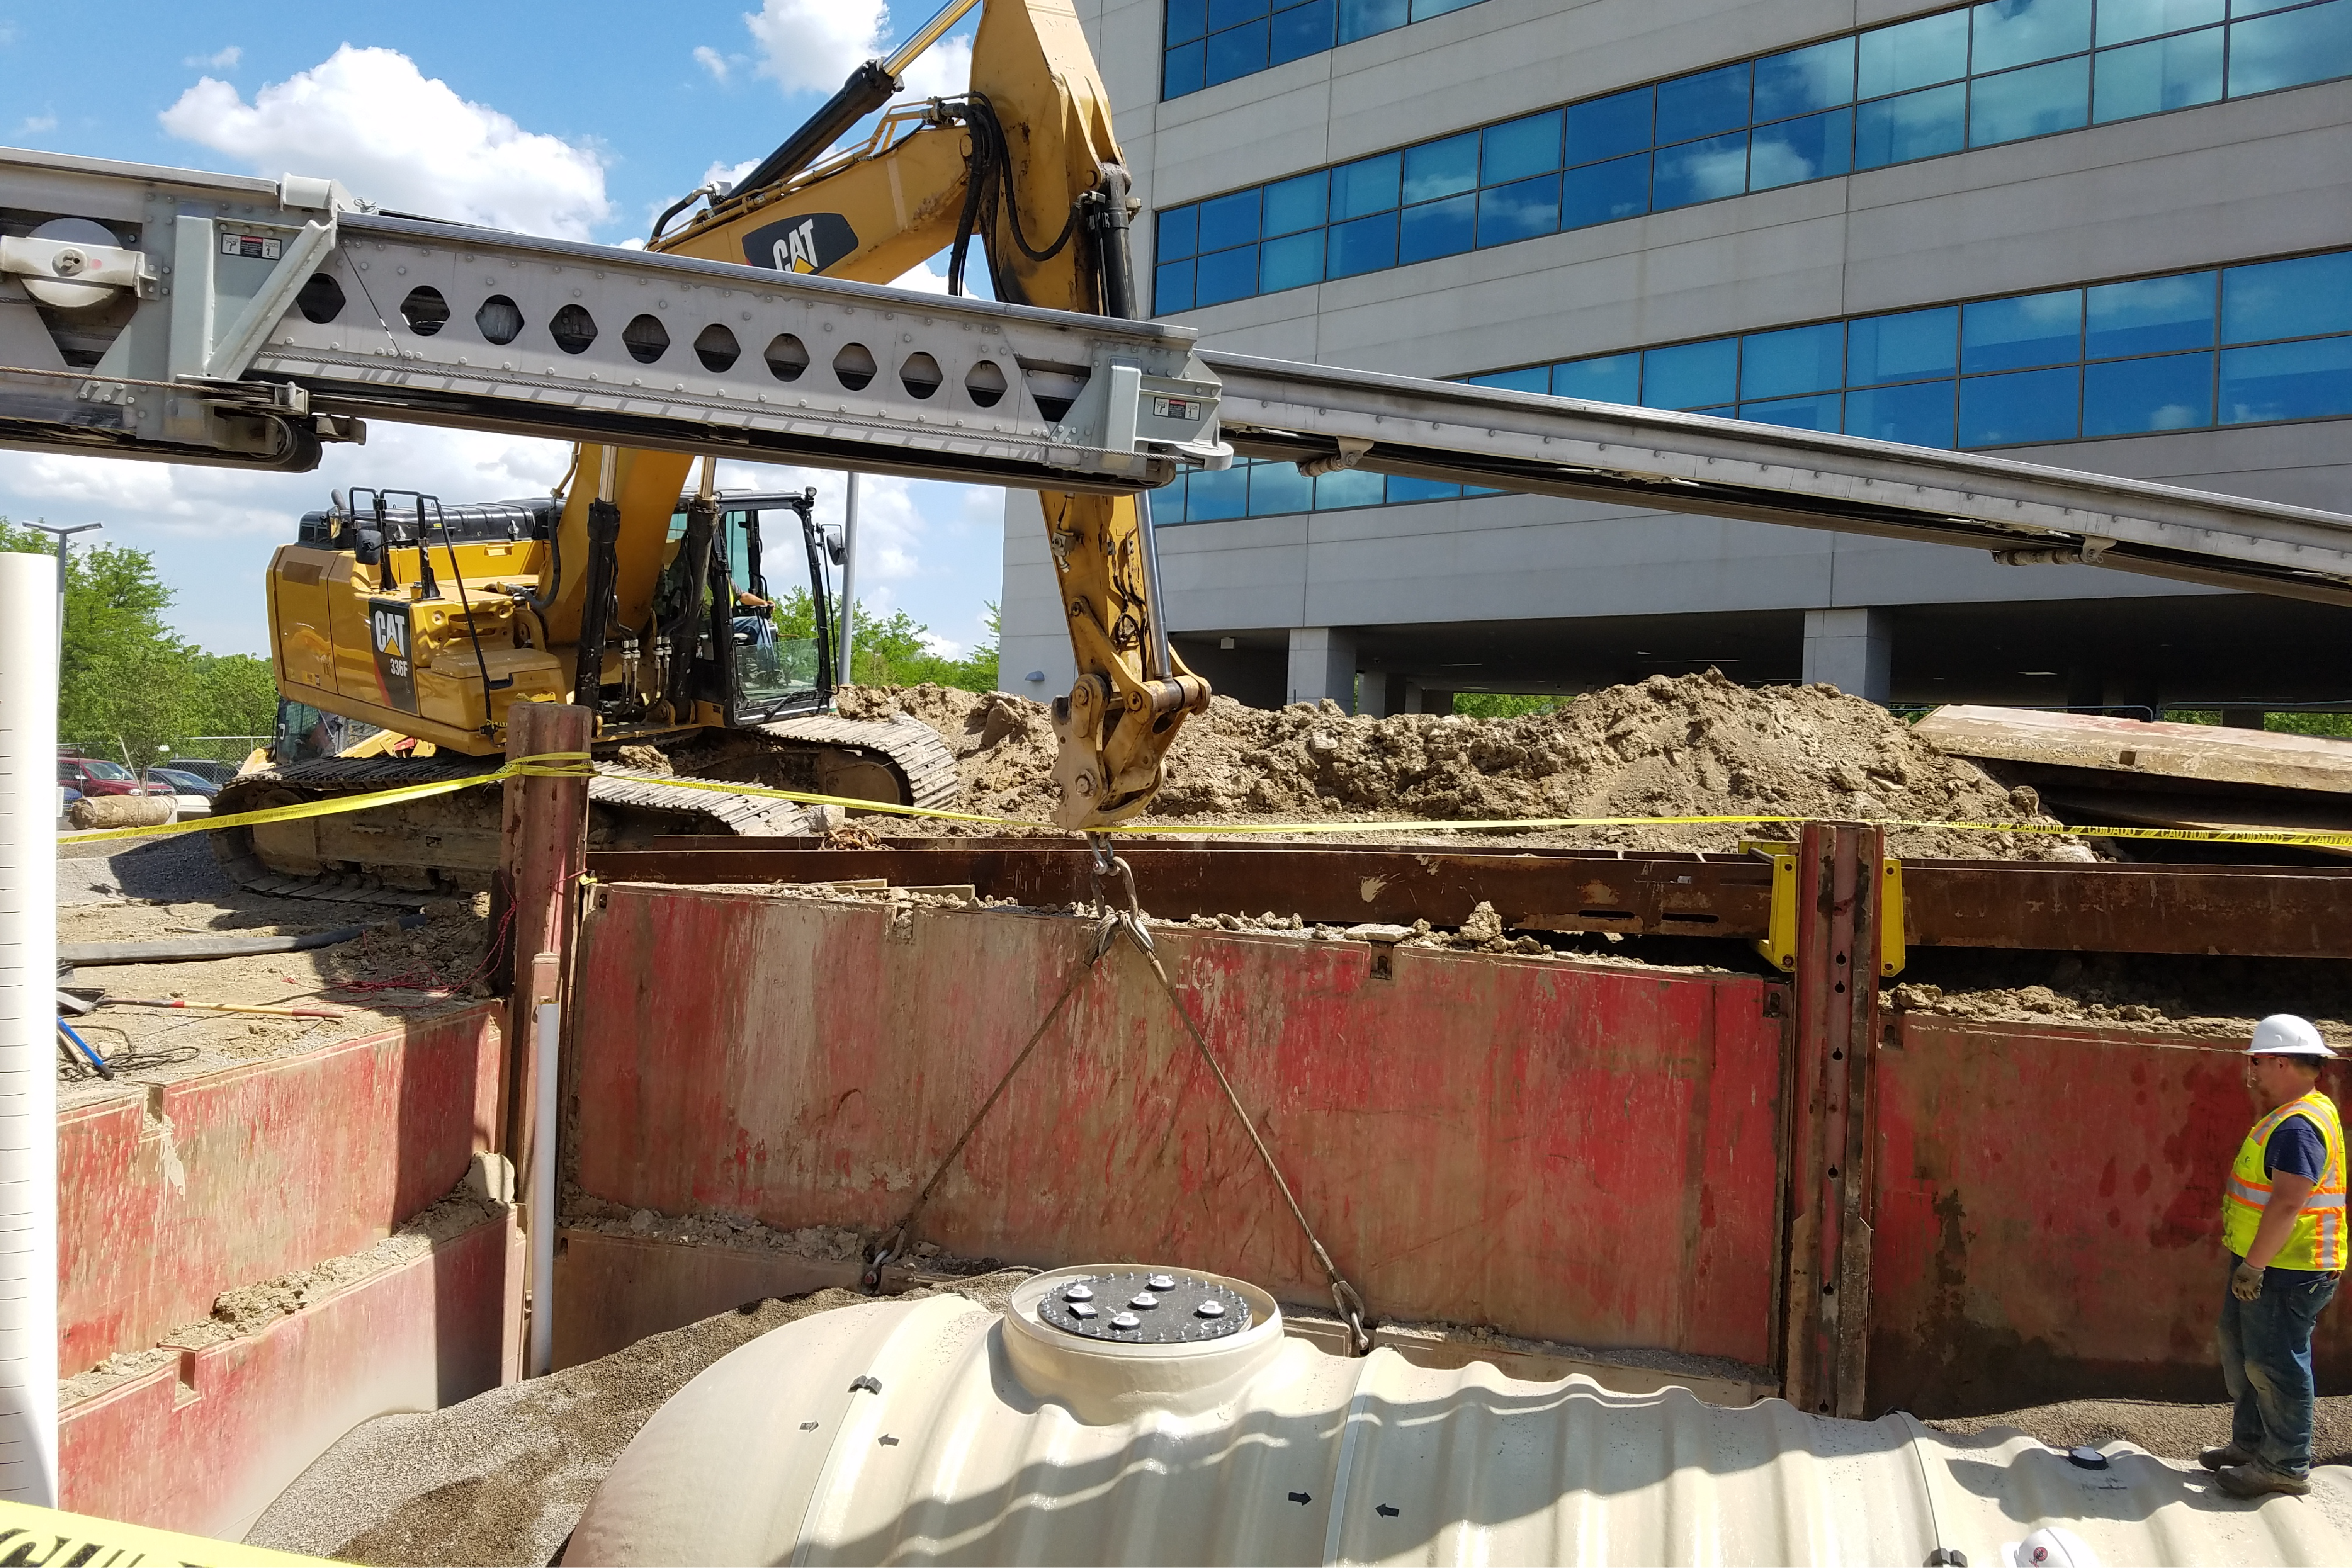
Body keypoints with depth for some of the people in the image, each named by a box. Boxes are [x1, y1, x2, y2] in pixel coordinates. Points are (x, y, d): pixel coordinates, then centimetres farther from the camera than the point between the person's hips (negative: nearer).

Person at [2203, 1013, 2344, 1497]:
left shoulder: (2299, 1126, -23)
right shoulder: (2292, 1116, 12)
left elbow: (2288, 1203, -28)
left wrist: (2254, 1266, -24)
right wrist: (2250, 1261, 23)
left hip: (2286, 1271, -11)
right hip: (2265, 1262, 11)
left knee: (2274, 1364, -1)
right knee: (2241, 1348, 19)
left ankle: (2287, 1465, 11)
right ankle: (2251, 1443, 31)